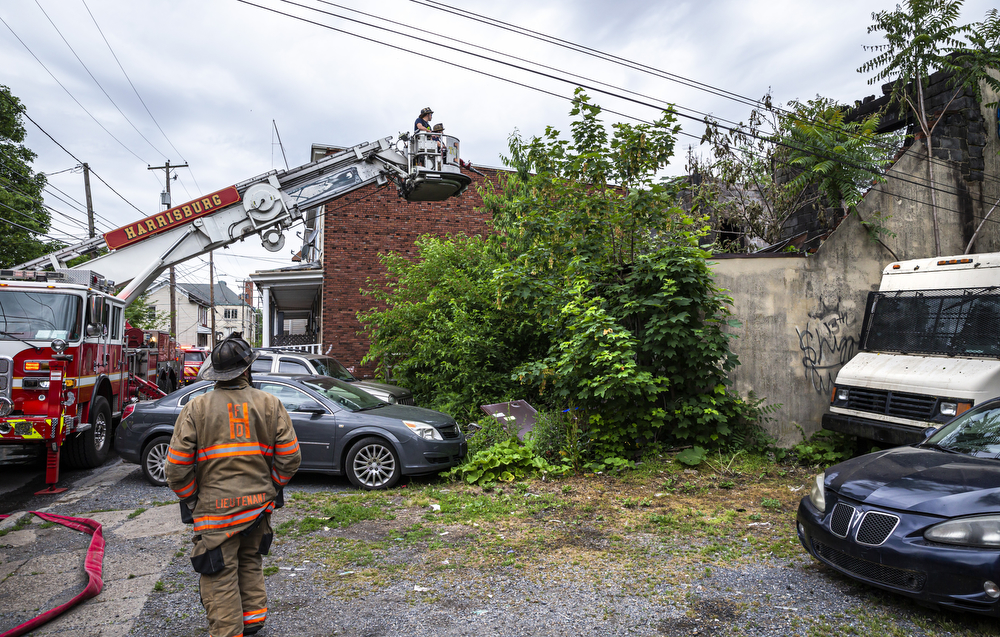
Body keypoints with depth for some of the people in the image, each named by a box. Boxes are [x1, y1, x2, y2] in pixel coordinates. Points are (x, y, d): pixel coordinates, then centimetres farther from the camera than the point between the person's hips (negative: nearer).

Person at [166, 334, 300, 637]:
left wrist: (189, 498, 8)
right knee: (250, 561, 24)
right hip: (260, 504, 4)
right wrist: (273, 487, 13)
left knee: (221, 577, 4)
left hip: (215, 507, -3)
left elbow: (177, 466, -8)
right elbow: (289, 457, -3)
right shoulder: (270, 404, -3)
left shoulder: (197, 408, -8)